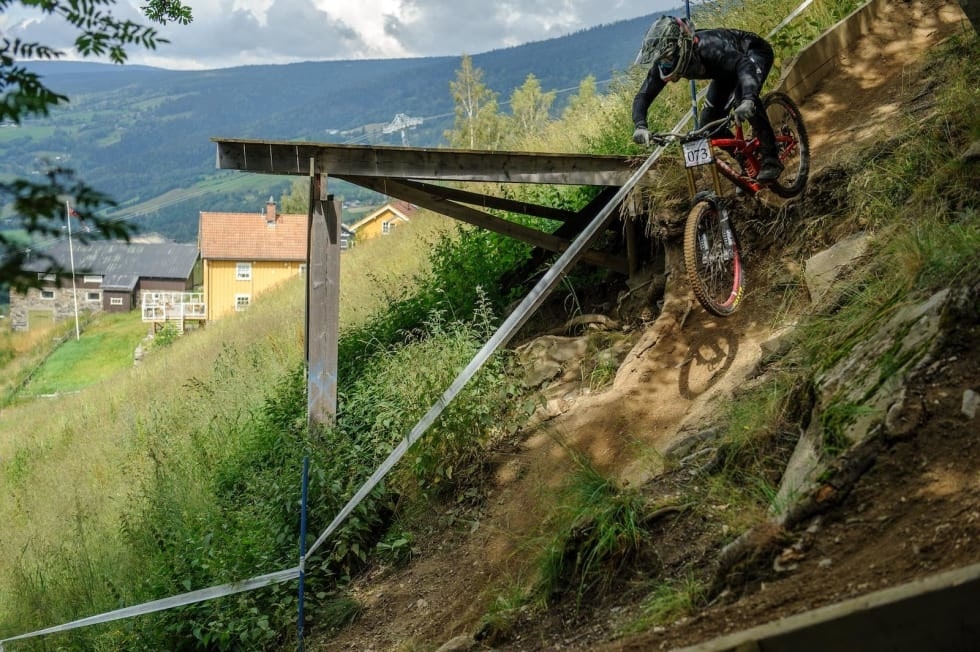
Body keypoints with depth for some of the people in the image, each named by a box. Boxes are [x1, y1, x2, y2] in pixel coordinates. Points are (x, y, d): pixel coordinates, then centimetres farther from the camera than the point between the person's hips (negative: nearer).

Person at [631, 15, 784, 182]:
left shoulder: (708, 47, -44)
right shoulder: (663, 62, -25)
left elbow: (745, 64, -56)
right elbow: (642, 96, -24)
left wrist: (748, 100, -74)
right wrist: (640, 126, -43)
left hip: (755, 51, -7)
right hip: (726, 72, 7)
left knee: (742, 95, -34)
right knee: (709, 121, -6)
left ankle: (771, 159, -22)